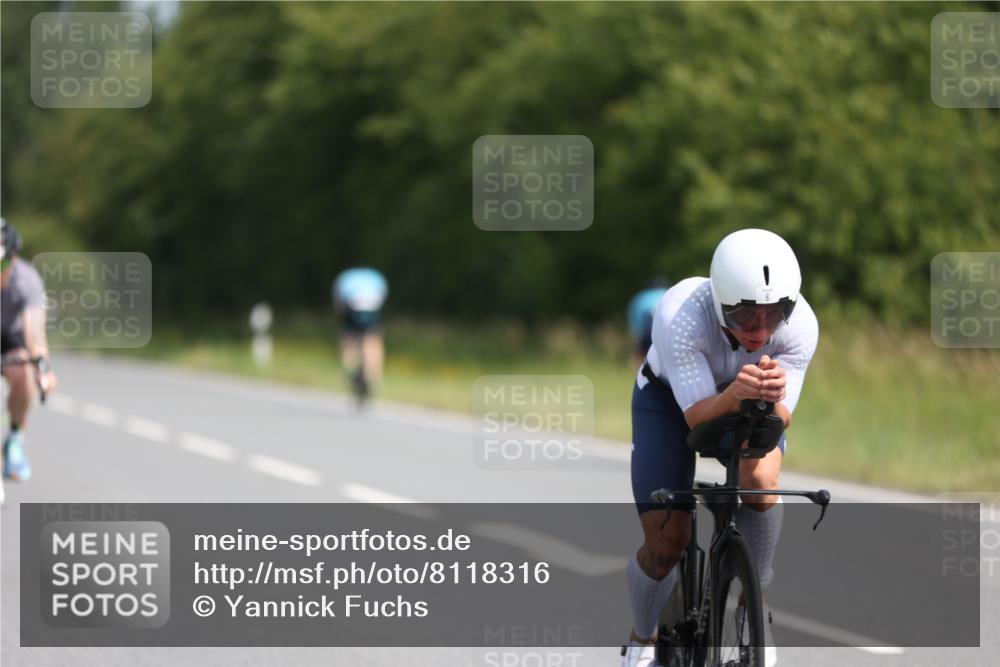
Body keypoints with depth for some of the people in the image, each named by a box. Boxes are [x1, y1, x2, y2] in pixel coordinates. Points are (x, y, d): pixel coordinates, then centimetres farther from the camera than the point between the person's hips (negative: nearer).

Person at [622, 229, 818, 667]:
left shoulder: (800, 325, -33)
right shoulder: (680, 316, -40)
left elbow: (781, 419, -30)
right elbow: (697, 417, -38)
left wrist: (770, 400, -53)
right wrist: (734, 396, -59)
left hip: (751, 403, 1)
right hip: (672, 398, -1)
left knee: (760, 477, -31)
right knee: (666, 542, -11)